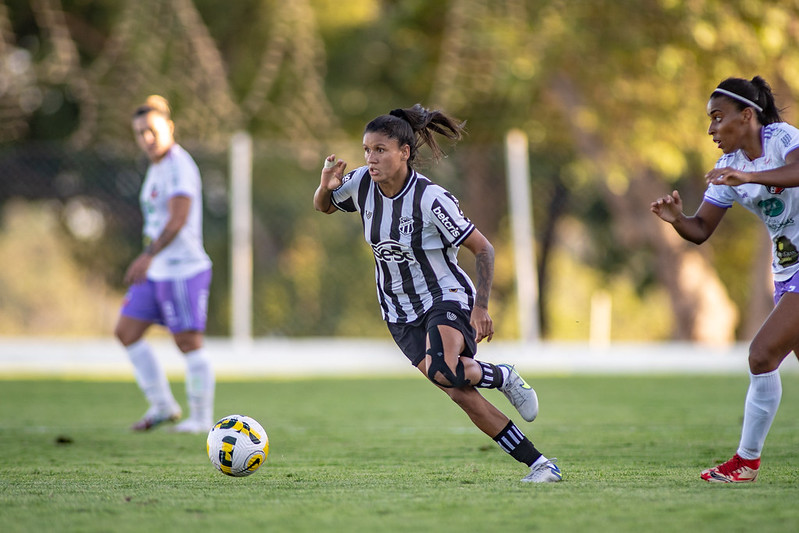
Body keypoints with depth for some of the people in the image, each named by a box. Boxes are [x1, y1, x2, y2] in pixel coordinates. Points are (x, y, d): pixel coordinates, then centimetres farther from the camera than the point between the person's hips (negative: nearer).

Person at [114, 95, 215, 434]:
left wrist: (148, 256, -37)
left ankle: (201, 418, 7)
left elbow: (178, 218, -28)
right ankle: (162, 406, 15)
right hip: (158, 271, 10)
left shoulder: (178, 167, -16)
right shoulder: (158, 167, 15)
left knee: (188, 342, -4)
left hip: (184, 270, -10)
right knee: (126, 332, 7)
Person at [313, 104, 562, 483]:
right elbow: (323, 207, 14)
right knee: (459, 393, -11)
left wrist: (480, 307, -17)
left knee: (441, 370, -34)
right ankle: (538, 464, -2)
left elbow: (483, 249, -12)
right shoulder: (362, 183, -7)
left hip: (447, 298, -5)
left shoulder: (432, 199, -20)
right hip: (401, 315, 5)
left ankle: (503, 377, 0)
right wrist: (326, 186, -9)